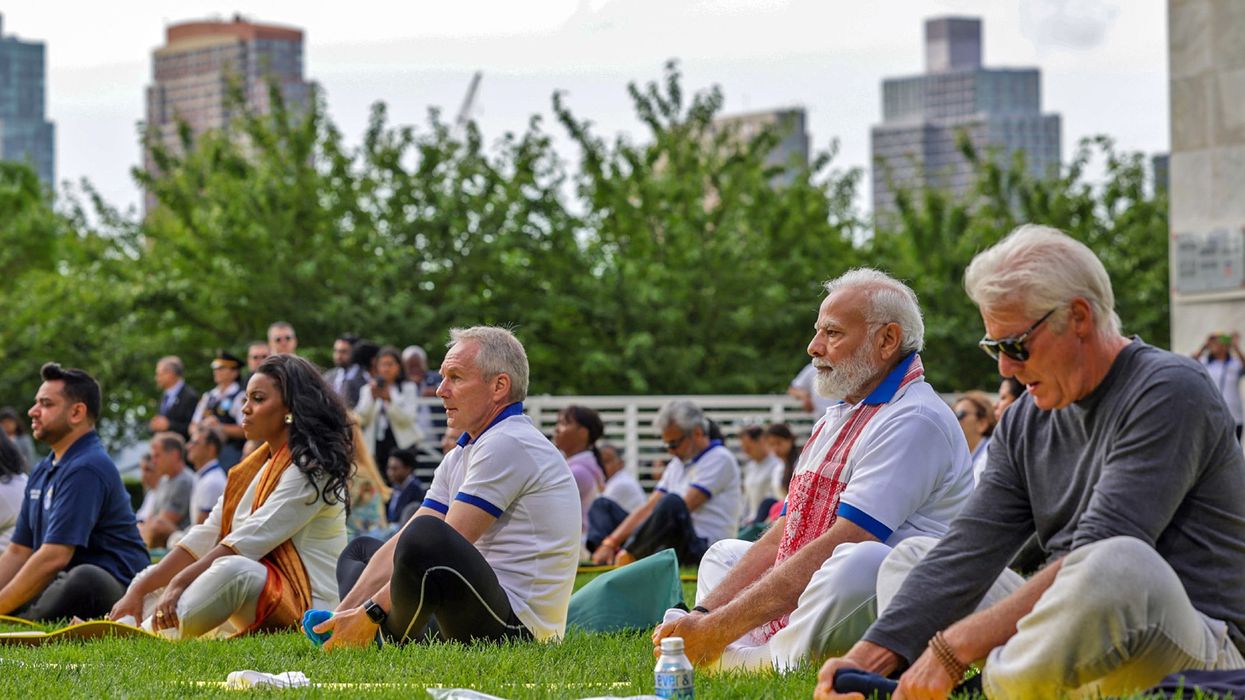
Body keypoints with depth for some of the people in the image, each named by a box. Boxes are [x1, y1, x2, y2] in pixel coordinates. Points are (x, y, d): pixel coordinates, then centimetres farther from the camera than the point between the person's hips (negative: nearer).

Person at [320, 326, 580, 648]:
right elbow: (400, 545, 13)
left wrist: (371, 612, -16)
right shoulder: (460, 456, 19)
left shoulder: (508, 444, -13)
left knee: (426, 535, -37)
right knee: (360, 550, 26)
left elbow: (447, 546, -18)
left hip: (517, 627, -11)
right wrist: (342, 613, 2)